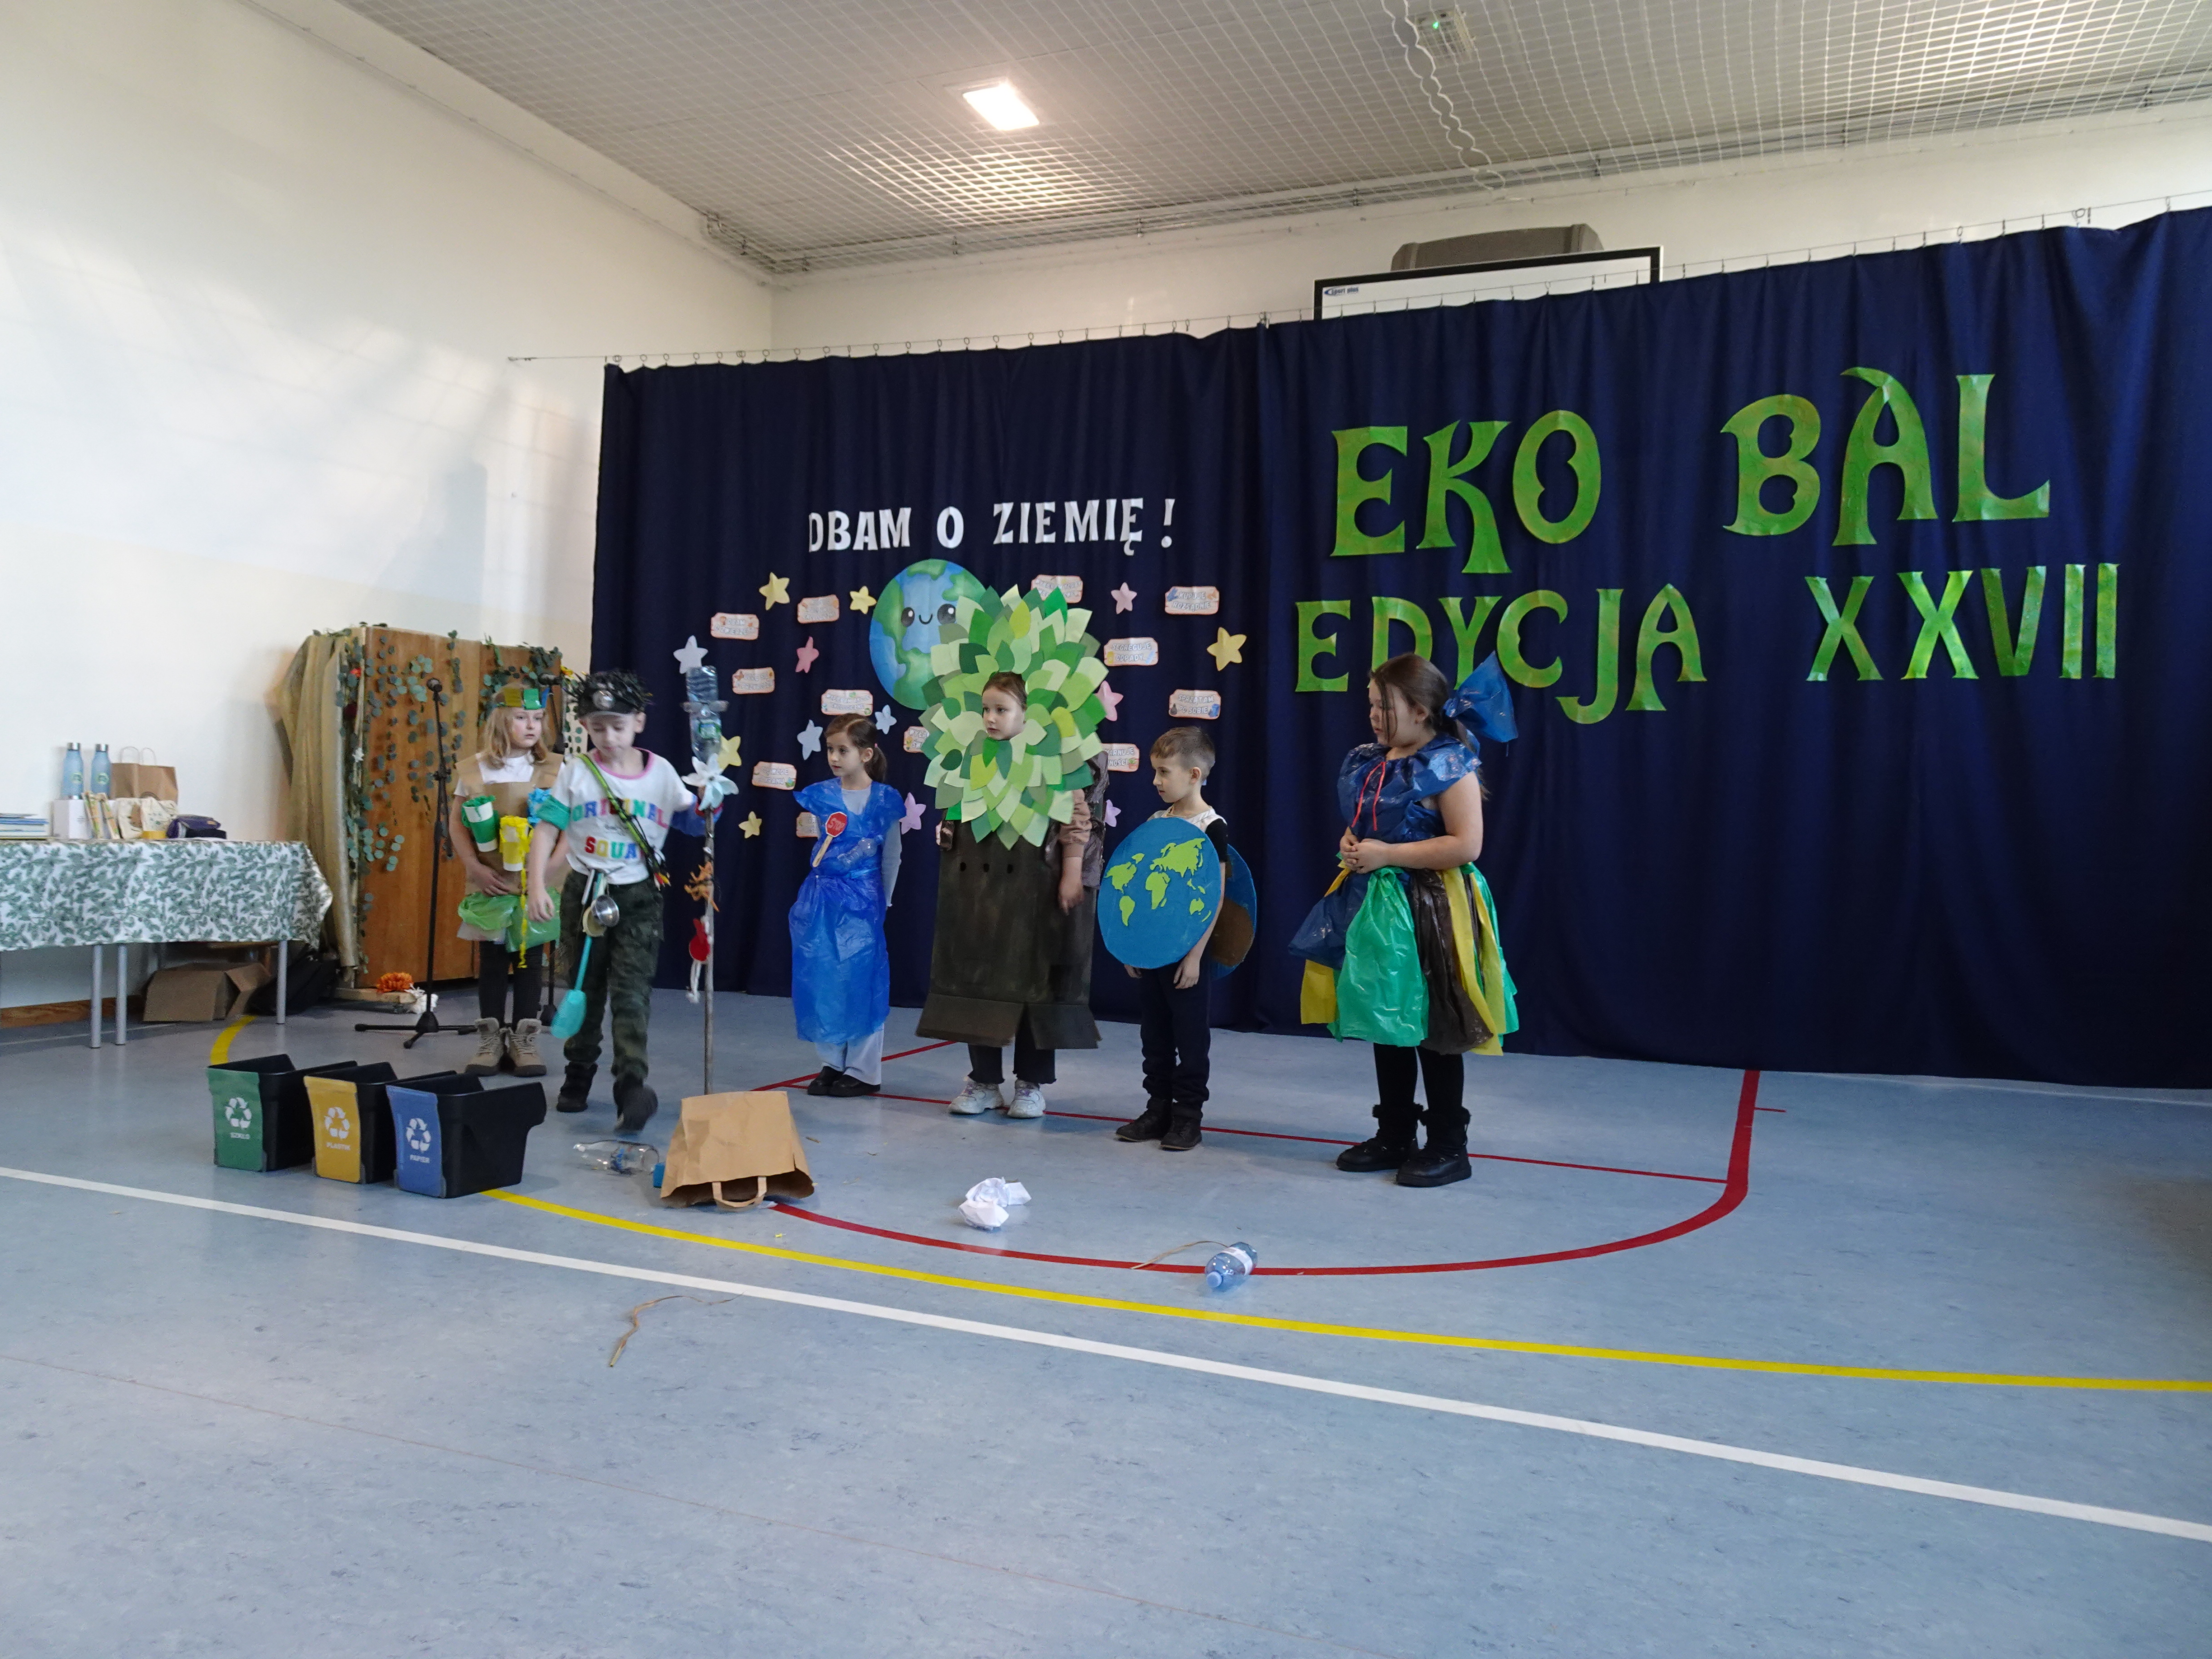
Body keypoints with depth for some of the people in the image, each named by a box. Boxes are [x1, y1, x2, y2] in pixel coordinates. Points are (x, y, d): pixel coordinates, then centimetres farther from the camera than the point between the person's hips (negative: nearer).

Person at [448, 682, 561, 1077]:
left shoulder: (555, 769, 0)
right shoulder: (472, 770, 2)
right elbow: (458, 825, 4)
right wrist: (474, 866, -9)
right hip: (489, 884, 1)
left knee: (530, 958, 6)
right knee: (491, 960, 7)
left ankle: (525, 1040, 15)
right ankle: (490, 1039, 16)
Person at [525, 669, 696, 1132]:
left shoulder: (661, 773, -1)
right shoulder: (576, 772, -2)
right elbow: (547, 829, -5)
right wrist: (537, 885, -16)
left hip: (640, 897, -1)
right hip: (586, 892, 1)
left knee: (631, 992, -10)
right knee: (585, 989, 14)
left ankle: (631, 1086, -16)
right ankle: (579, 1077, 30)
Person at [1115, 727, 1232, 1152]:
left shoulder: (1212, 828, -11)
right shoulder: (1155, 822, 8)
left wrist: (1195, 955, -16)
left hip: (1188, 951, -7)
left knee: (1191, 1037, 4)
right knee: (1154, 1034, 13)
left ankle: (1188, 1116, 14)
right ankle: (1158, 1109, 24)